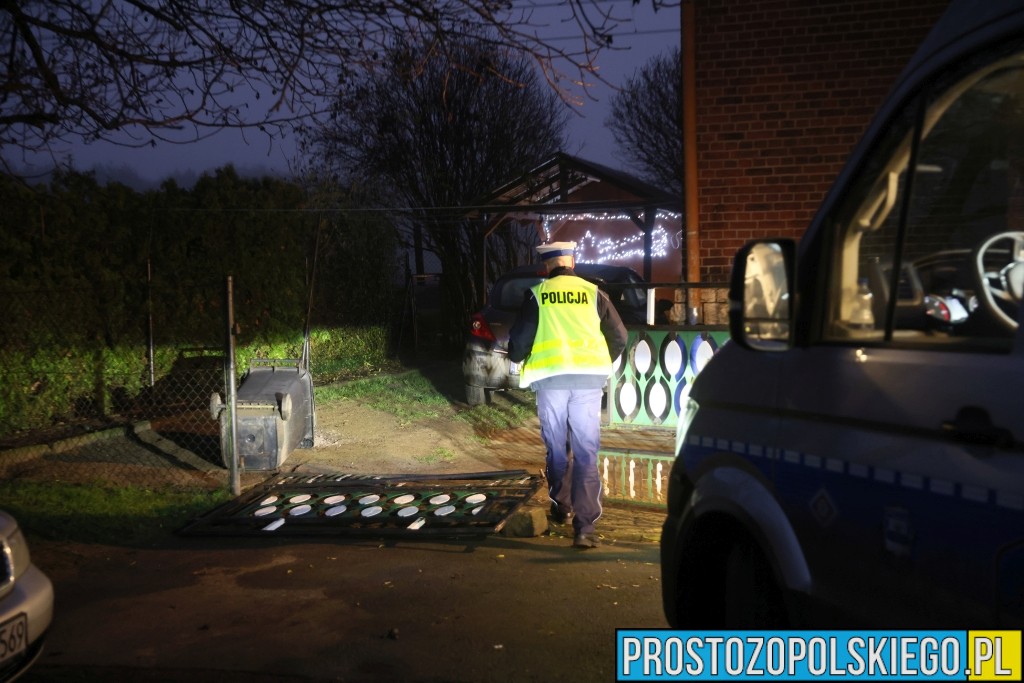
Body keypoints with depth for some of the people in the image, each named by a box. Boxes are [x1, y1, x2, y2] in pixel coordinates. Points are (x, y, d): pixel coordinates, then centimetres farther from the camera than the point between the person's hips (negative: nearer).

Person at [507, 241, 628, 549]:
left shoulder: (537, 294, 2)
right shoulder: (593, 292, 6)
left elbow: (520, 337, 1)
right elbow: (619, 337, 8)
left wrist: (516, 357, 24)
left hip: (551, 377, 0)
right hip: (589, 378, 0)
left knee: (556, 447, 17)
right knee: (586, 452, 1)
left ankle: (561, 507, 30)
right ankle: (585, 526, -5)